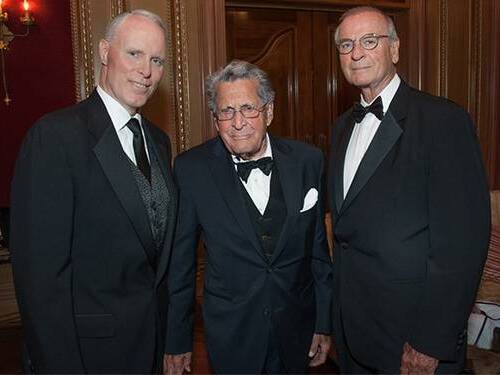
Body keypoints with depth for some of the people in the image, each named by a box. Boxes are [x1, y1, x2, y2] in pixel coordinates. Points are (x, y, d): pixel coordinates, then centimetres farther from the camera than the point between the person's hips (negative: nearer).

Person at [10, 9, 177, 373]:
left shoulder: (159, 141, 6)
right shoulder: (54, 136, -18)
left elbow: (161, 243, 9)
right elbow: (40, 271, -20)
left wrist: (173, 338, 9)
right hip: (90, 346, -6)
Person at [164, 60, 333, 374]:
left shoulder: (308, 161, -7)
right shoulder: (191, 169, -13)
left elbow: (319, 250, 0)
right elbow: (181, 260, -6)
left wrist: (324, 324, 5)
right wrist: (178, 339, -1)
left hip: (297, 332, 2)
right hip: (230, 334, -2)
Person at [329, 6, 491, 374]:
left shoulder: (444, 119, -15)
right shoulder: (343, 127, 8)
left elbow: (462, 242, -19)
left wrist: (431, 345, -18)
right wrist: (337, 313, 10)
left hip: (409, 334, -6)